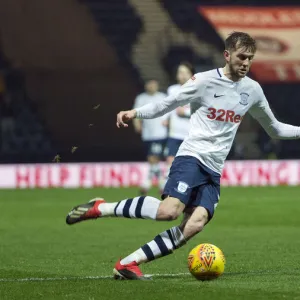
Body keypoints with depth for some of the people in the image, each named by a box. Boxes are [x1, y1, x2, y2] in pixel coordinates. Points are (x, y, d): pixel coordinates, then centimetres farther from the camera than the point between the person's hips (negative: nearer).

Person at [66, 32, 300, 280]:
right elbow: (166, 105, 0)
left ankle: (128, 264, -17)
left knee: (196, 224, -20)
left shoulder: (253, 90, 13)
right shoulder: (204, 81, -2)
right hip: (191, 157, -5)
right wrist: (135, 113, -15)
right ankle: (100, 208, -11)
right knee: (170, 210, -29)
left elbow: (274, 128, 27)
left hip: (214, 171, 5)